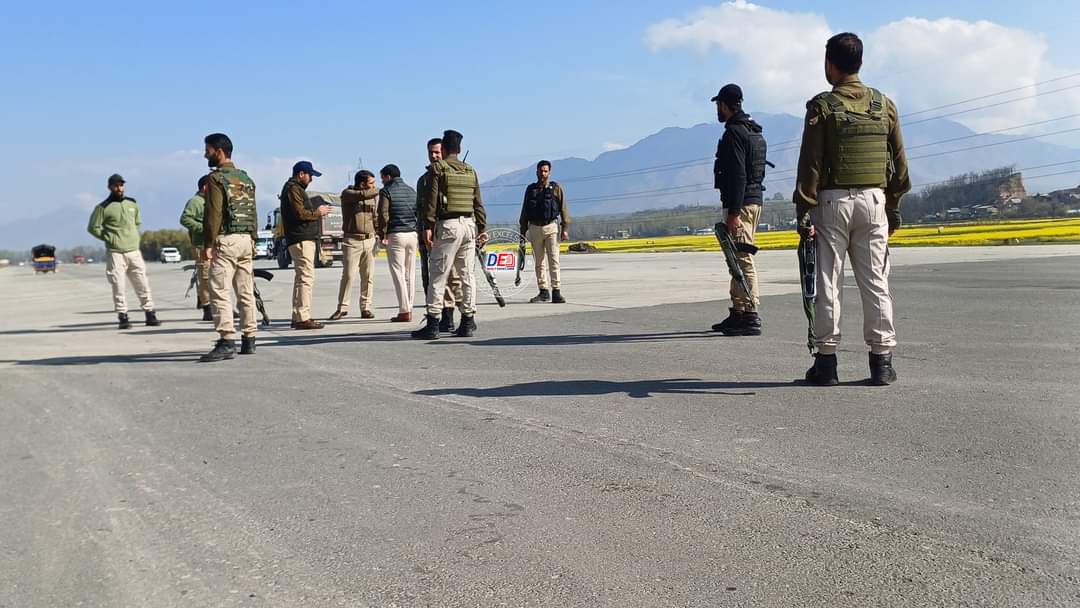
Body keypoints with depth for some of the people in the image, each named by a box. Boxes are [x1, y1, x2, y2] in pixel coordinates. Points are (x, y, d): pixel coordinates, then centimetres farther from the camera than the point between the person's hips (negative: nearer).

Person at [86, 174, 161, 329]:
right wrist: (109, 238, -4)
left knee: (143, 284, 3)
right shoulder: (103, 207, -1)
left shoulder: (132, 204, 13)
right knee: (118, 286, -3)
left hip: (134, 251, 4)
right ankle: (123, 317, 3)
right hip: (115, 253, -4)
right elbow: (92, 228, 0)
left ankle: (150, 315, 9)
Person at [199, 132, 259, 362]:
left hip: (226, 240, -8)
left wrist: (207, 244, -12)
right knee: (246, 292, 11)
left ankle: (226, 342, -15)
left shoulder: (217, 178, -7)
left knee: (220, 292, -9)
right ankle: (249, 340, 15)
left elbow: (213, 214, -13)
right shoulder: (245, 178, 16)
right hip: (246, 239, 8)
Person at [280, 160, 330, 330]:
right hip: (301, 239, -11)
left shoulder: (296, 188, 24)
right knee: (306, 277, -13)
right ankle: (303, 318, -16)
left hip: (304, 238, 11)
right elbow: (300, 213, -19)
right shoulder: (293, 189, -9)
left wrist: (317, 212, 9)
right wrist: (318, 212, -5)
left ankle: (298, 316, 18)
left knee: (301, 277, 13)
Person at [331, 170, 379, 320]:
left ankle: (365, 308, 8)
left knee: (368, 276, 2)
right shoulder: (347, 194, -4)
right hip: (352, 241, -5)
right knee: (348, 275, -6)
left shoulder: (372, 196, 14)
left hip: (370, 240, 5)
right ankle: (342, 308, 3)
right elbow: (363, 195, -23)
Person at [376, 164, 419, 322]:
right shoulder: (411, 190, 15)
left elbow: (383, 215, -12)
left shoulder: (386, 191, -4)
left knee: (398, 273, -4)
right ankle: (409, 309, 12)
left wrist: (382, 235, -6)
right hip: (412, 234, 6)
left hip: (395, 235, -6)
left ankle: (404, 311, -8)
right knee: (410, 273, 9)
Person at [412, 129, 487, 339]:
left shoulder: (438, 167, -1)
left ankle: (432, 325, -5)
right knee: (467, 275, 9)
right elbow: (478, 203, 15)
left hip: (448, 225, -5)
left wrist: (428, 227, -9)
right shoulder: (470, 170, 14)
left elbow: (431, 199, -8)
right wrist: (482, 228, 18)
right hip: (469, 225, 5)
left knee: (438, 276, -3)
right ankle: (468, 323, 11)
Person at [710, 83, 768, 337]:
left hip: (740, 204, -10)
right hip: (755, 199, 10)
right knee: (738, 261, 15)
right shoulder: (755, 131, 20)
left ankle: (751, 318, -9)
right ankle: (738, 313, 21)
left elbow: (737, 175, -20)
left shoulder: (734, 132, -12)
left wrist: (733, 212, -22)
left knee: (743, 260, -10)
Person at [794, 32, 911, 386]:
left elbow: (810, 163, -9)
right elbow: (898, 162, 12)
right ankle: (882, 360, 9)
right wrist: (894, 206, 19)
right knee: (875, 281, 7)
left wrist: (804, 210, -8)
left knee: (828, 282, 1)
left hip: (833, 201, -3)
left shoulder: (822, 106, -4)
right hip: (874, 200, 4)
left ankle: (826, 360, 5)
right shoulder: (884, 105, 10)